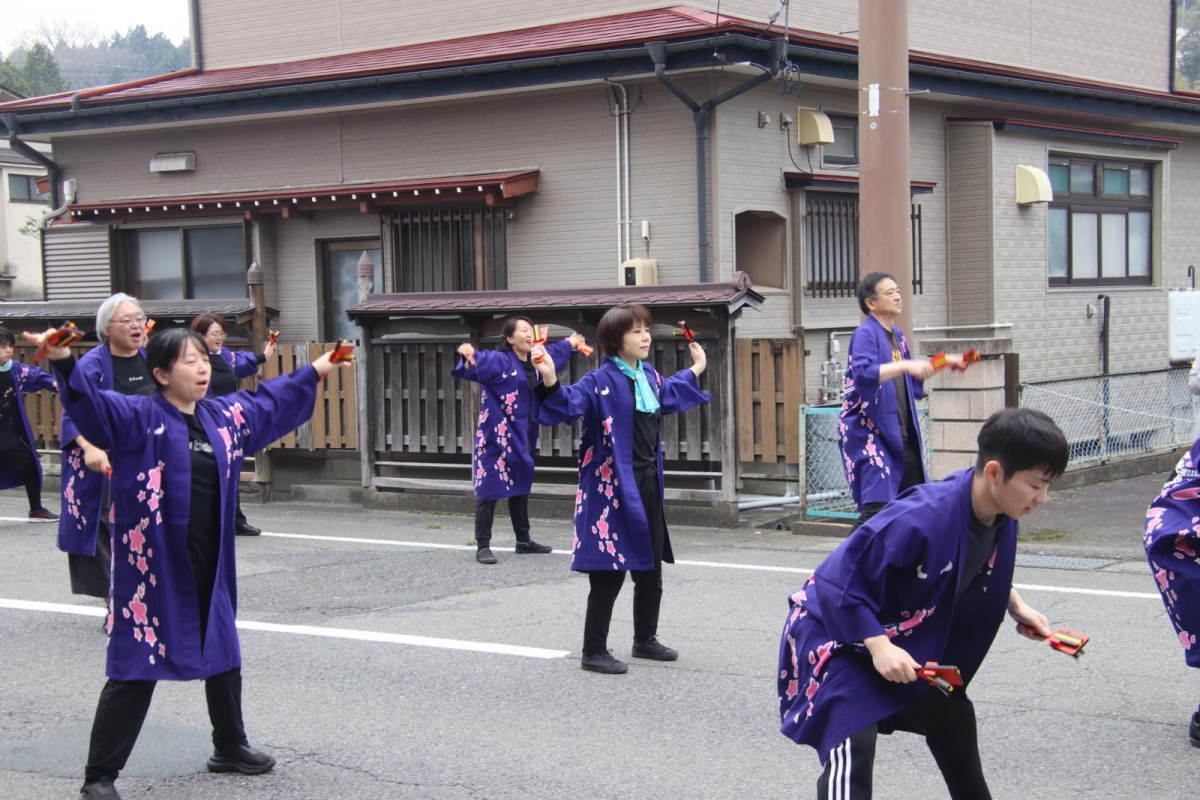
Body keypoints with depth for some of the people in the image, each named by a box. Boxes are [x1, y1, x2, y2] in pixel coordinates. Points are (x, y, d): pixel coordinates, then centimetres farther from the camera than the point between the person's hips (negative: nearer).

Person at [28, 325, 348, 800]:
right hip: (153, 569, -7)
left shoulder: (224, 417, 9)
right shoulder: (138, 418, -10)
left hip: (211, 567, 7)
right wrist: (64, 363, -45)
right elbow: (91, 405, -27)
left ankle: (230, 747, 41)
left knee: (223, 657, 20)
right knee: (135, 670, -5)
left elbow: (268, 402, 26)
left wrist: (313, 373, 37)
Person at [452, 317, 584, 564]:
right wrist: (470, 354, -55)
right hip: (496, 436, -8)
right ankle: (482, 547, -2)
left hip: (522, 437, 8)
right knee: (489, 491, -5)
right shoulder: (498, 360, -13)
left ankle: (523, 541, 28)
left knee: (520, 488, 17)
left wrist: (570, 343, 49)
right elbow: (478, 362, -32)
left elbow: (552, 353, 32)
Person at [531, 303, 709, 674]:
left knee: (650, 569, 17)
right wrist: (550, 381, -46)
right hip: (612, 487, -8)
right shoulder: (600, 381, -15)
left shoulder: (649, 376, 11)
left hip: (648, 484, 8)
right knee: (609, 573, -4)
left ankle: (645, 639, 33)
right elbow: (568, 404, -28)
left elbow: (669, 394, 33)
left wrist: (695, 370, 43)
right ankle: (594, 652, 7)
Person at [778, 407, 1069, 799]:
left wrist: (1015, 606, 4)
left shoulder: (1001, 516, -10)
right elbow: (838, 580, -31)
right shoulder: (922, 517, -37)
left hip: (908, 637, 9)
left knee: (951, 715, 22)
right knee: (853, 745, -25)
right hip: (838, 631, -9)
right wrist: (878, 646, -34)